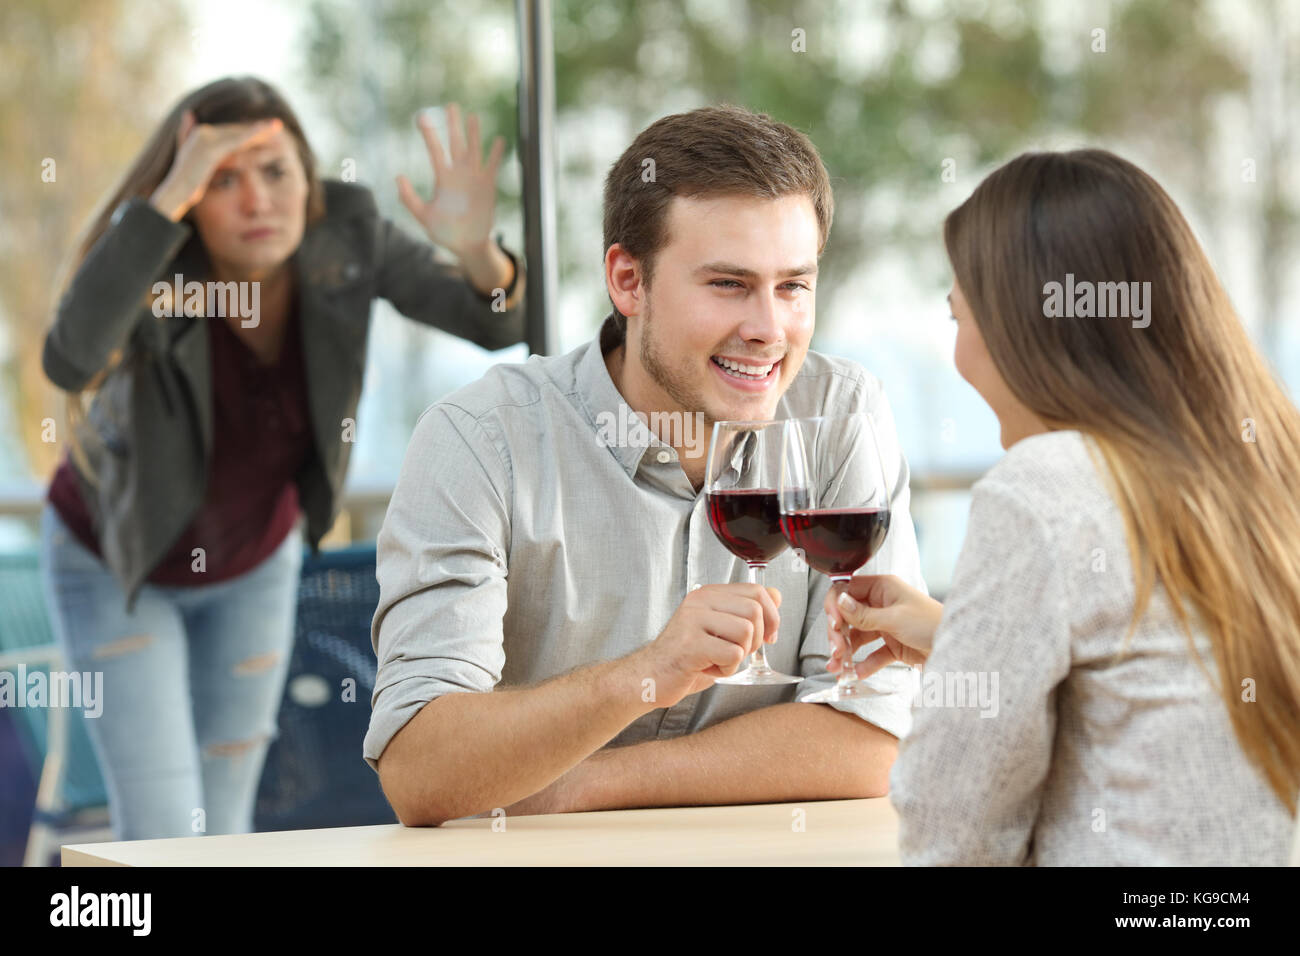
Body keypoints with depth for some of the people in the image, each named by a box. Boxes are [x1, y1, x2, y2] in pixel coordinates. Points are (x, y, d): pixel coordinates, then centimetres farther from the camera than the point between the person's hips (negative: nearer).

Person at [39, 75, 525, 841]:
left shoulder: (344, 232, -25)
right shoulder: (155, 267, -35)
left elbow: (500, 324, -24)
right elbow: (71, 363, -56)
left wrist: (476, 247, -46)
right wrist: (167, 199, -59)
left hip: (251, 562, 4)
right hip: (114, 559, -4)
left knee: (222, 827, 10)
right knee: (163, 836, -12)